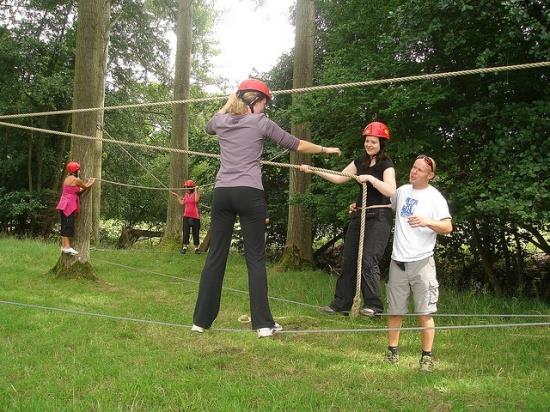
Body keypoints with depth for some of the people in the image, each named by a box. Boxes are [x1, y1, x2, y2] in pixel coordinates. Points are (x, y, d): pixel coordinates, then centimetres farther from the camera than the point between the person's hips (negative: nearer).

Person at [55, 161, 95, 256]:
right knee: (68, 225, -10)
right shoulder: (76, 180, -10)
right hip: (69, 205, -9)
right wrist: (91, 182, 22)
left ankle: (64, 246, 11)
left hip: (63, 204, 9)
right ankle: (67, 247, -12)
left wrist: (87, 184, 16)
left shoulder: (67, 179, 17)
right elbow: (86, 187, 3)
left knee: (65, 226, 9)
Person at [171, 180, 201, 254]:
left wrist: (196, 190, -18)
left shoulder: (196, 193, -4)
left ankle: (196, 248, 11)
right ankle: (184, 247, 4)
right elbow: (182, 203, 10)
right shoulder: (185, 195, 12)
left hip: (195, 216, -4)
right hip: (186, 216, 4)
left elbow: (196, 200, -22)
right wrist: (177, 196, 11)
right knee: (185, 232, 0)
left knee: (195, 232, 2)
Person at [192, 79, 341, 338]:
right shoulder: (260, 123, 1)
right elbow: (297, 145, 9)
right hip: (249, 193, -4)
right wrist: (325, 149, 23)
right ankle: (263, 323, 2)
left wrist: (229, 104, 43)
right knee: (255, 258, 1)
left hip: (222, 192, 4)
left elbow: (209, 128, 39)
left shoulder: (221, 120, 12)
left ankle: (201, 320, 13)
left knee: (215, 256, 8)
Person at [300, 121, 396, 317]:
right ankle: (341, 304, 13)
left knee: (368, 260, -14)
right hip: (359, 214, 7)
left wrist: (370, 178, -24)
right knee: (349, 260, 7)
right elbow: (339, 178, 13)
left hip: (379, 216, -7)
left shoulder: (386, 164, -6)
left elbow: (391, 191, -20)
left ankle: (373, 304, -4)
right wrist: (314, 170, 6)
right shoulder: (360, 162, 13)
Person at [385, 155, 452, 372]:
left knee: (425, 313, -3)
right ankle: (392, 351, 19)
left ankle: (427, 356, 6)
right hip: (398, 261, 4)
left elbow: (447, 227, -10)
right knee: (395, 310, 10)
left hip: (421, 262, -4)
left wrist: (427, 222, -27)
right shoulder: (402, 191, 11)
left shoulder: (435, 197, -3)